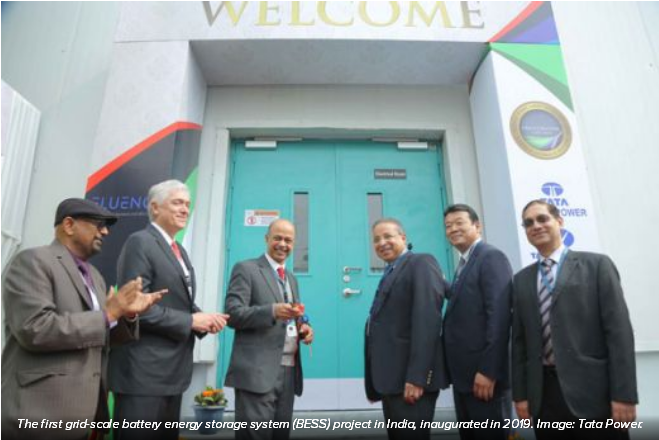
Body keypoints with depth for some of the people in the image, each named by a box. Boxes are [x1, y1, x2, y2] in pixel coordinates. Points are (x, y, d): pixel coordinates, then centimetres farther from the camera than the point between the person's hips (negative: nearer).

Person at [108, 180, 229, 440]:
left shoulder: (180, 250, 15)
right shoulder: (140, 242, -12)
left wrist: (204, 319, -1)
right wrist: (190, 321, -18)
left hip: (172, 371, 9)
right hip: (143, 371, -9)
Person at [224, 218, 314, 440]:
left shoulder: (292, 278, 19)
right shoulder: (246, 269, -2)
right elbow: (233, 314, -11)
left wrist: (304, 327, 0)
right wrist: (272, 311, -25)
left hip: (289, 369, 7)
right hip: (257, 370, -6)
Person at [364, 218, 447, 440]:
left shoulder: (421, 263, -7)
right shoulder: (390, 273, 19)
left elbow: (428, 319, -19)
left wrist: (416, 377, -24)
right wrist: (377, 382, 11)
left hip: (410, 380, -8)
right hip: (392, 379, 9)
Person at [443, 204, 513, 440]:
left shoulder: (491, 257, -11)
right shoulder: (464, 264, 16)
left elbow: (499, 316, -20)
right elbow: (461, 316, 12)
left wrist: (488, 371, -22)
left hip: (483, 374, -8)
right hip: (464, 374, 9)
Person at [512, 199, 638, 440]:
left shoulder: (596, 265, 0)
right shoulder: (522, 280, 10)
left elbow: (618, 330, -6)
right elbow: (519, 340, 9)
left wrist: (624, 394, -12)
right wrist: (520, 393, 6)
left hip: (592, 391, -3)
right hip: (543, 393, 3)